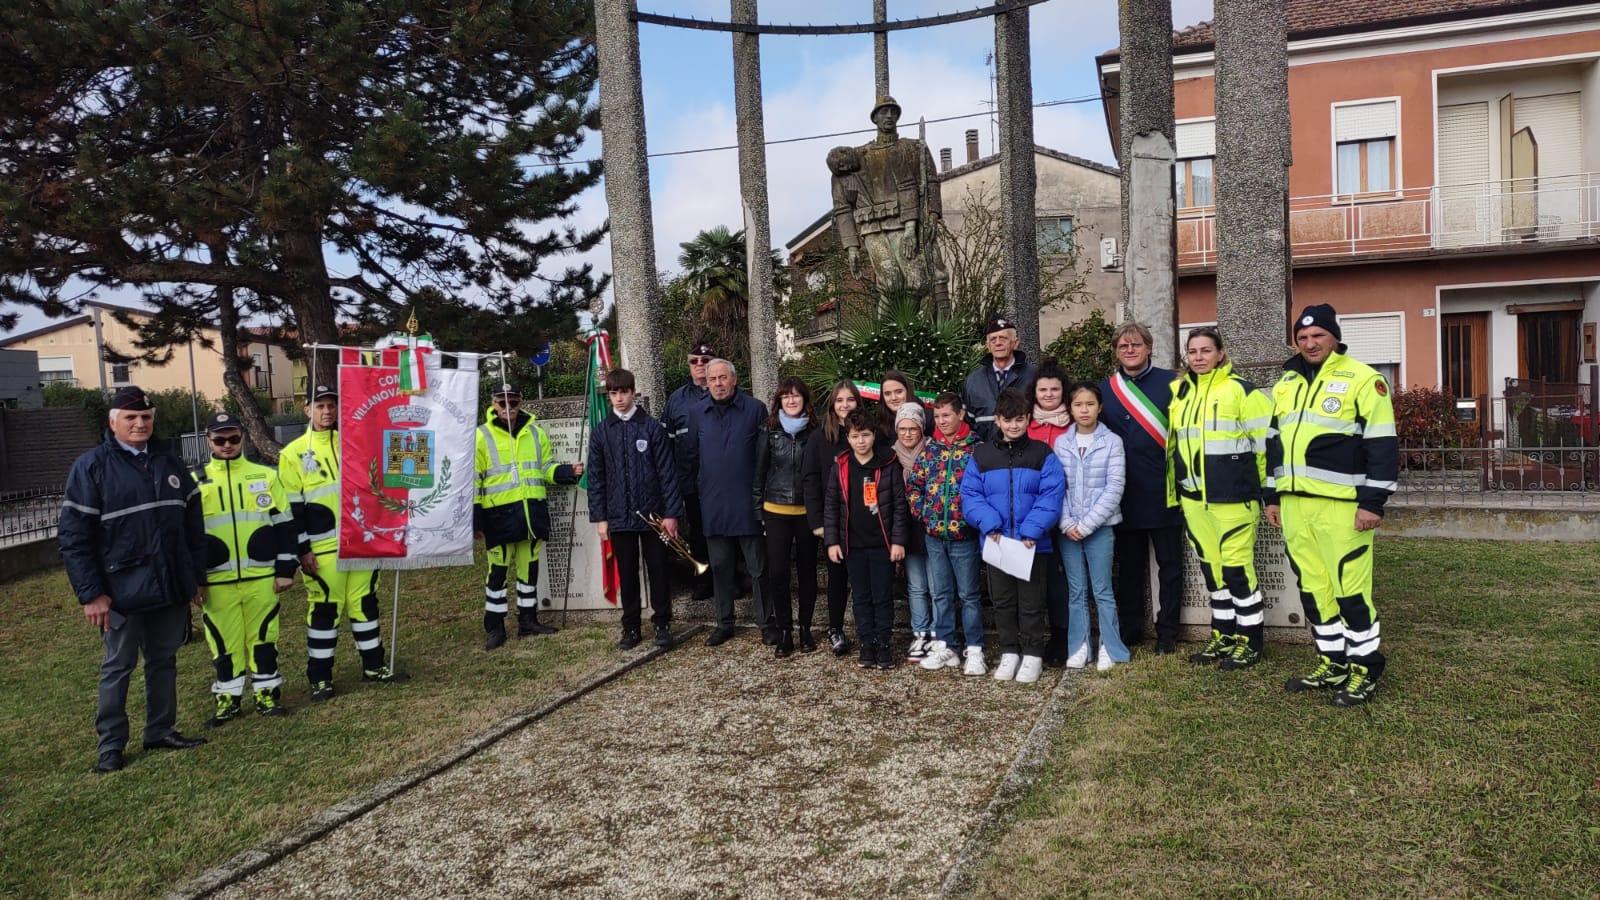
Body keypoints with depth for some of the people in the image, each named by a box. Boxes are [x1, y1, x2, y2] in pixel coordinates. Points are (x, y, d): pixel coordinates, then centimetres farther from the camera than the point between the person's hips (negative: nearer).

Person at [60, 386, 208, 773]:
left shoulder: (169, 461, 10)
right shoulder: (91, 466, -6)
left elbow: (193, 523, 14)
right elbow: (73, 535, -8)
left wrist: (198, 577, 12)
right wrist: (91, 594, -13)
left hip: (171, 587, 5)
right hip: (122, 591, -5)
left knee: (164, 660, 13)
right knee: (118, 667, 4)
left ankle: (161, 731, 25)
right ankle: (111, 745, 15)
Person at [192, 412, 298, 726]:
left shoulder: (266, 476, 4)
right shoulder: (196, 482, 4)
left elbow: (284, 525, 5)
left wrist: (286, 568, 0)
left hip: (261, 576, 0)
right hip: (217, 581, 0)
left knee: (263, 635, 7)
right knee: (224, 640, 7)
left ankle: (268, 692, 19)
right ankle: (228, 698, 19)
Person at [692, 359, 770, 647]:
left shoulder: (755, 409, -4)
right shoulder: (699, 413, 6)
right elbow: (692, 456, 14)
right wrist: (697, 487, 9)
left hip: (747, 502, -3)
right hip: (713, 504, 3)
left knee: (758, 566, 3)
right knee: (720, 566, 12)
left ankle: (767, 623, 14)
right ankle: (724, 622, 24)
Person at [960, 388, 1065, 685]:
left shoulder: (1043, 455, -2)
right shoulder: (981, 456, 4)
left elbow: (1051, 497, -9)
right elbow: (970, 496, -2)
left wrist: (1031, 531, -19)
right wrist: (990, 525, -16)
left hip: (1034, 544, -2)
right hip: (996, 542, 2)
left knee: (1031, 602, 6)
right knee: (1003, 601, 13)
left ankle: (1033, 655, 19)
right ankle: (1009, 652, 26)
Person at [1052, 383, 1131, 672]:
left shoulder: (1112, 442, -3)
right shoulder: (1060, 443, 4)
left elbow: (1114, 489, -8)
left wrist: (1086, 524, -12)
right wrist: (1067, 524, -9)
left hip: (1100, 528, -2)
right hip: (1068, 529, 3)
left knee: (1102, 591, 3)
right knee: (1076, 591, 9)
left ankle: (1109, 648, 13)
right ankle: (1078, 647, 16)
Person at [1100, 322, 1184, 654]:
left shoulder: (1171, 382, 0)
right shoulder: (1105, 390, 7)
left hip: (1164, 493, -2)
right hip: (1126, 496, 2)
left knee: (1169, 564, 7)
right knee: (1129, 566, 10)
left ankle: (1167, 632, 17)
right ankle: (1129, 630, 20)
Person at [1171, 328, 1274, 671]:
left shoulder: (1241, 390, -8)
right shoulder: (1179, 393, 10)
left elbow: (1266, 440, -7)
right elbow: (1173, 441, 21)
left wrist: (1260, 487, -4)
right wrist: (1178, 482, 17)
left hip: (1233, 496, -6)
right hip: (1193, 497, 6)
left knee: (1237, 568, -3)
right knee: (1211, 567, 13)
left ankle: (1249, 640, 10)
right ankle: (1223, 634, 25)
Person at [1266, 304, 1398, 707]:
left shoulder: (1361, 379, -5)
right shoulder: (1286, 384, 17)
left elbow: (1382, 444, -9)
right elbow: (1274, 442, 22)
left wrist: (1373, 500, -14)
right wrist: (1272, 495, 19)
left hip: (1341, 505, -7)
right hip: (1295, 503, 7)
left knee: (1350, 588, -3)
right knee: (1313, 587, 11)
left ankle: (1364, 669, 9)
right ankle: (1333, 663, 23)